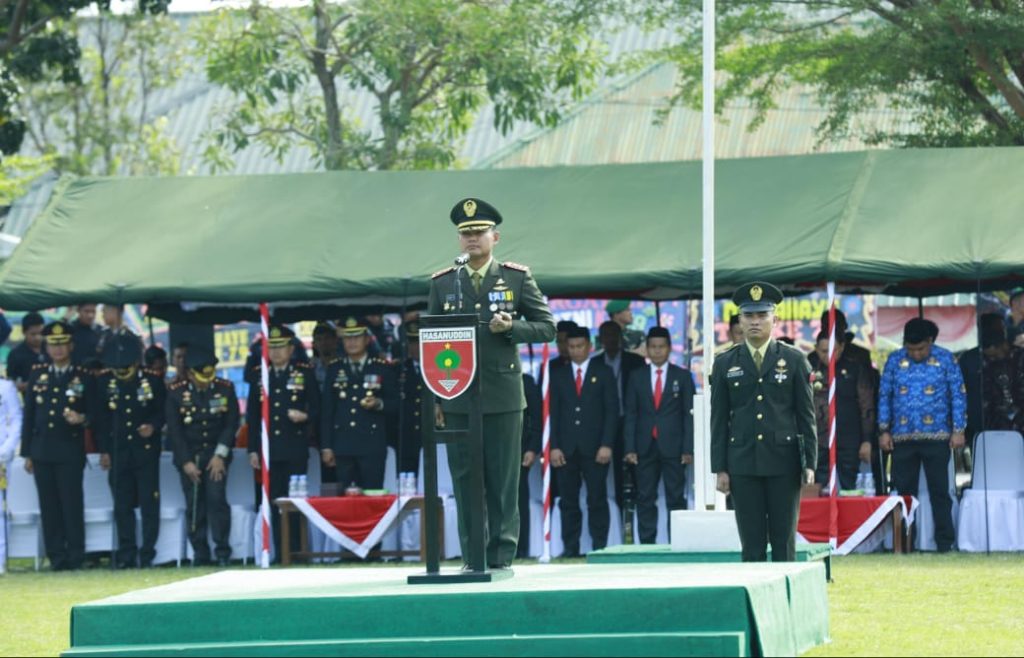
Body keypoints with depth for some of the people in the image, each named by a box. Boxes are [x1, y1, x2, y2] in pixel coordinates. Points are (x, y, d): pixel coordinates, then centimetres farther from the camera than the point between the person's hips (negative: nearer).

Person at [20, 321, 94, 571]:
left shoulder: (83, 377, 4)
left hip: (70, 453, -3)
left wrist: (82, 418, -18)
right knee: (49, 506, 2)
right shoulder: (37, 374, 12)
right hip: (42, 452, 3)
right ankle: (56, 556, 6)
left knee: (72, 504, -6)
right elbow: (28, 415, 12)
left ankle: (75, 556, -2)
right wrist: (27, 452, 8)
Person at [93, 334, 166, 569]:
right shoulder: (104, 382, 1)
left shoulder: (153, 380, -2)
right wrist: (103, 450, 2)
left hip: (146, 451, -1)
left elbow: (164, 410, 6)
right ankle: (126, 554, 9)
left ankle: (147, 553, 4)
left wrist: (153, 426, -15)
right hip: (118, 451, 1)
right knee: (122, 505, 4)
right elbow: (99, 418, 5)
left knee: (149, 503, -2)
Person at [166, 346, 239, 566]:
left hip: (216, 456, 0)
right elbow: (174, 430, -3)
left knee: (217, 499, -12)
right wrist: (186, 462, -8)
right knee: (194, 505, -1)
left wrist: (220, 455, -9)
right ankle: (200, 553, 5)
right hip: (189, 457, 0)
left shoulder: (225, 389, -1)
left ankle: (222, 551, -7)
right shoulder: (176, 393, -3)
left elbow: (232, 424, -1)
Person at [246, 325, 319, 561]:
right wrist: (253, 449, 7)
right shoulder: (260, 376, 11)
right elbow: (252, 415, 12)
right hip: (269, 450, 2)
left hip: (295, 450, -2)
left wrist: (305, 416, -19)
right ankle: (279, 553, 4)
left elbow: (316, 409, 4)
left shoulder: (305, 373, 4)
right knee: (275, 503, 2)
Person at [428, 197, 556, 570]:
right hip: (458, 397, 1)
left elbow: (547, 327, 7)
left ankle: (502, 557, 5)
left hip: (503, 396, -1)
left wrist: (511, 328, -12)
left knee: (504, 482, 0)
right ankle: (471, 557, 7)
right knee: (464, 481, 2)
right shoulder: (442, 283, 9)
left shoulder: (517, 278, 5)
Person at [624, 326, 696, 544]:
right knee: (645, 499, 1)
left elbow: (689, 415, 3)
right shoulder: (636, 377, 10)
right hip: (645, 448, 2)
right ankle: (646, 544, 3)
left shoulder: (682, 376, 6)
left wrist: (688, 449, -6)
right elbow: (630, 415, 8)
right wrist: (630, 448, -2)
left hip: (672, 447, -2)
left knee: (676, 498, -1)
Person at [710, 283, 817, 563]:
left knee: (784, 543, 1)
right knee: (752, 546, 0)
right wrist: (720, 468, 1)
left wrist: (809, 463, -3)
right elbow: (719, 420, 8)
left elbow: (807, 415, 5)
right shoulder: (726, 364, 8)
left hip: (783, 462, -1)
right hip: (743, 464, 1)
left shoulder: (794, 360, 6)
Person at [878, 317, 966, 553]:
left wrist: (958, 430, -4)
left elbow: (958, 394, 1)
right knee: (903, 491, 5)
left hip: (936, 436, -2)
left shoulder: (945, 359, 0)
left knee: (939, 490, 0)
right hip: (902, 437, 2)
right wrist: (884, 430, 4)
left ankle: (945, 542, 4)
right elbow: (884, 396, 9)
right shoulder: (895, 361, 5)